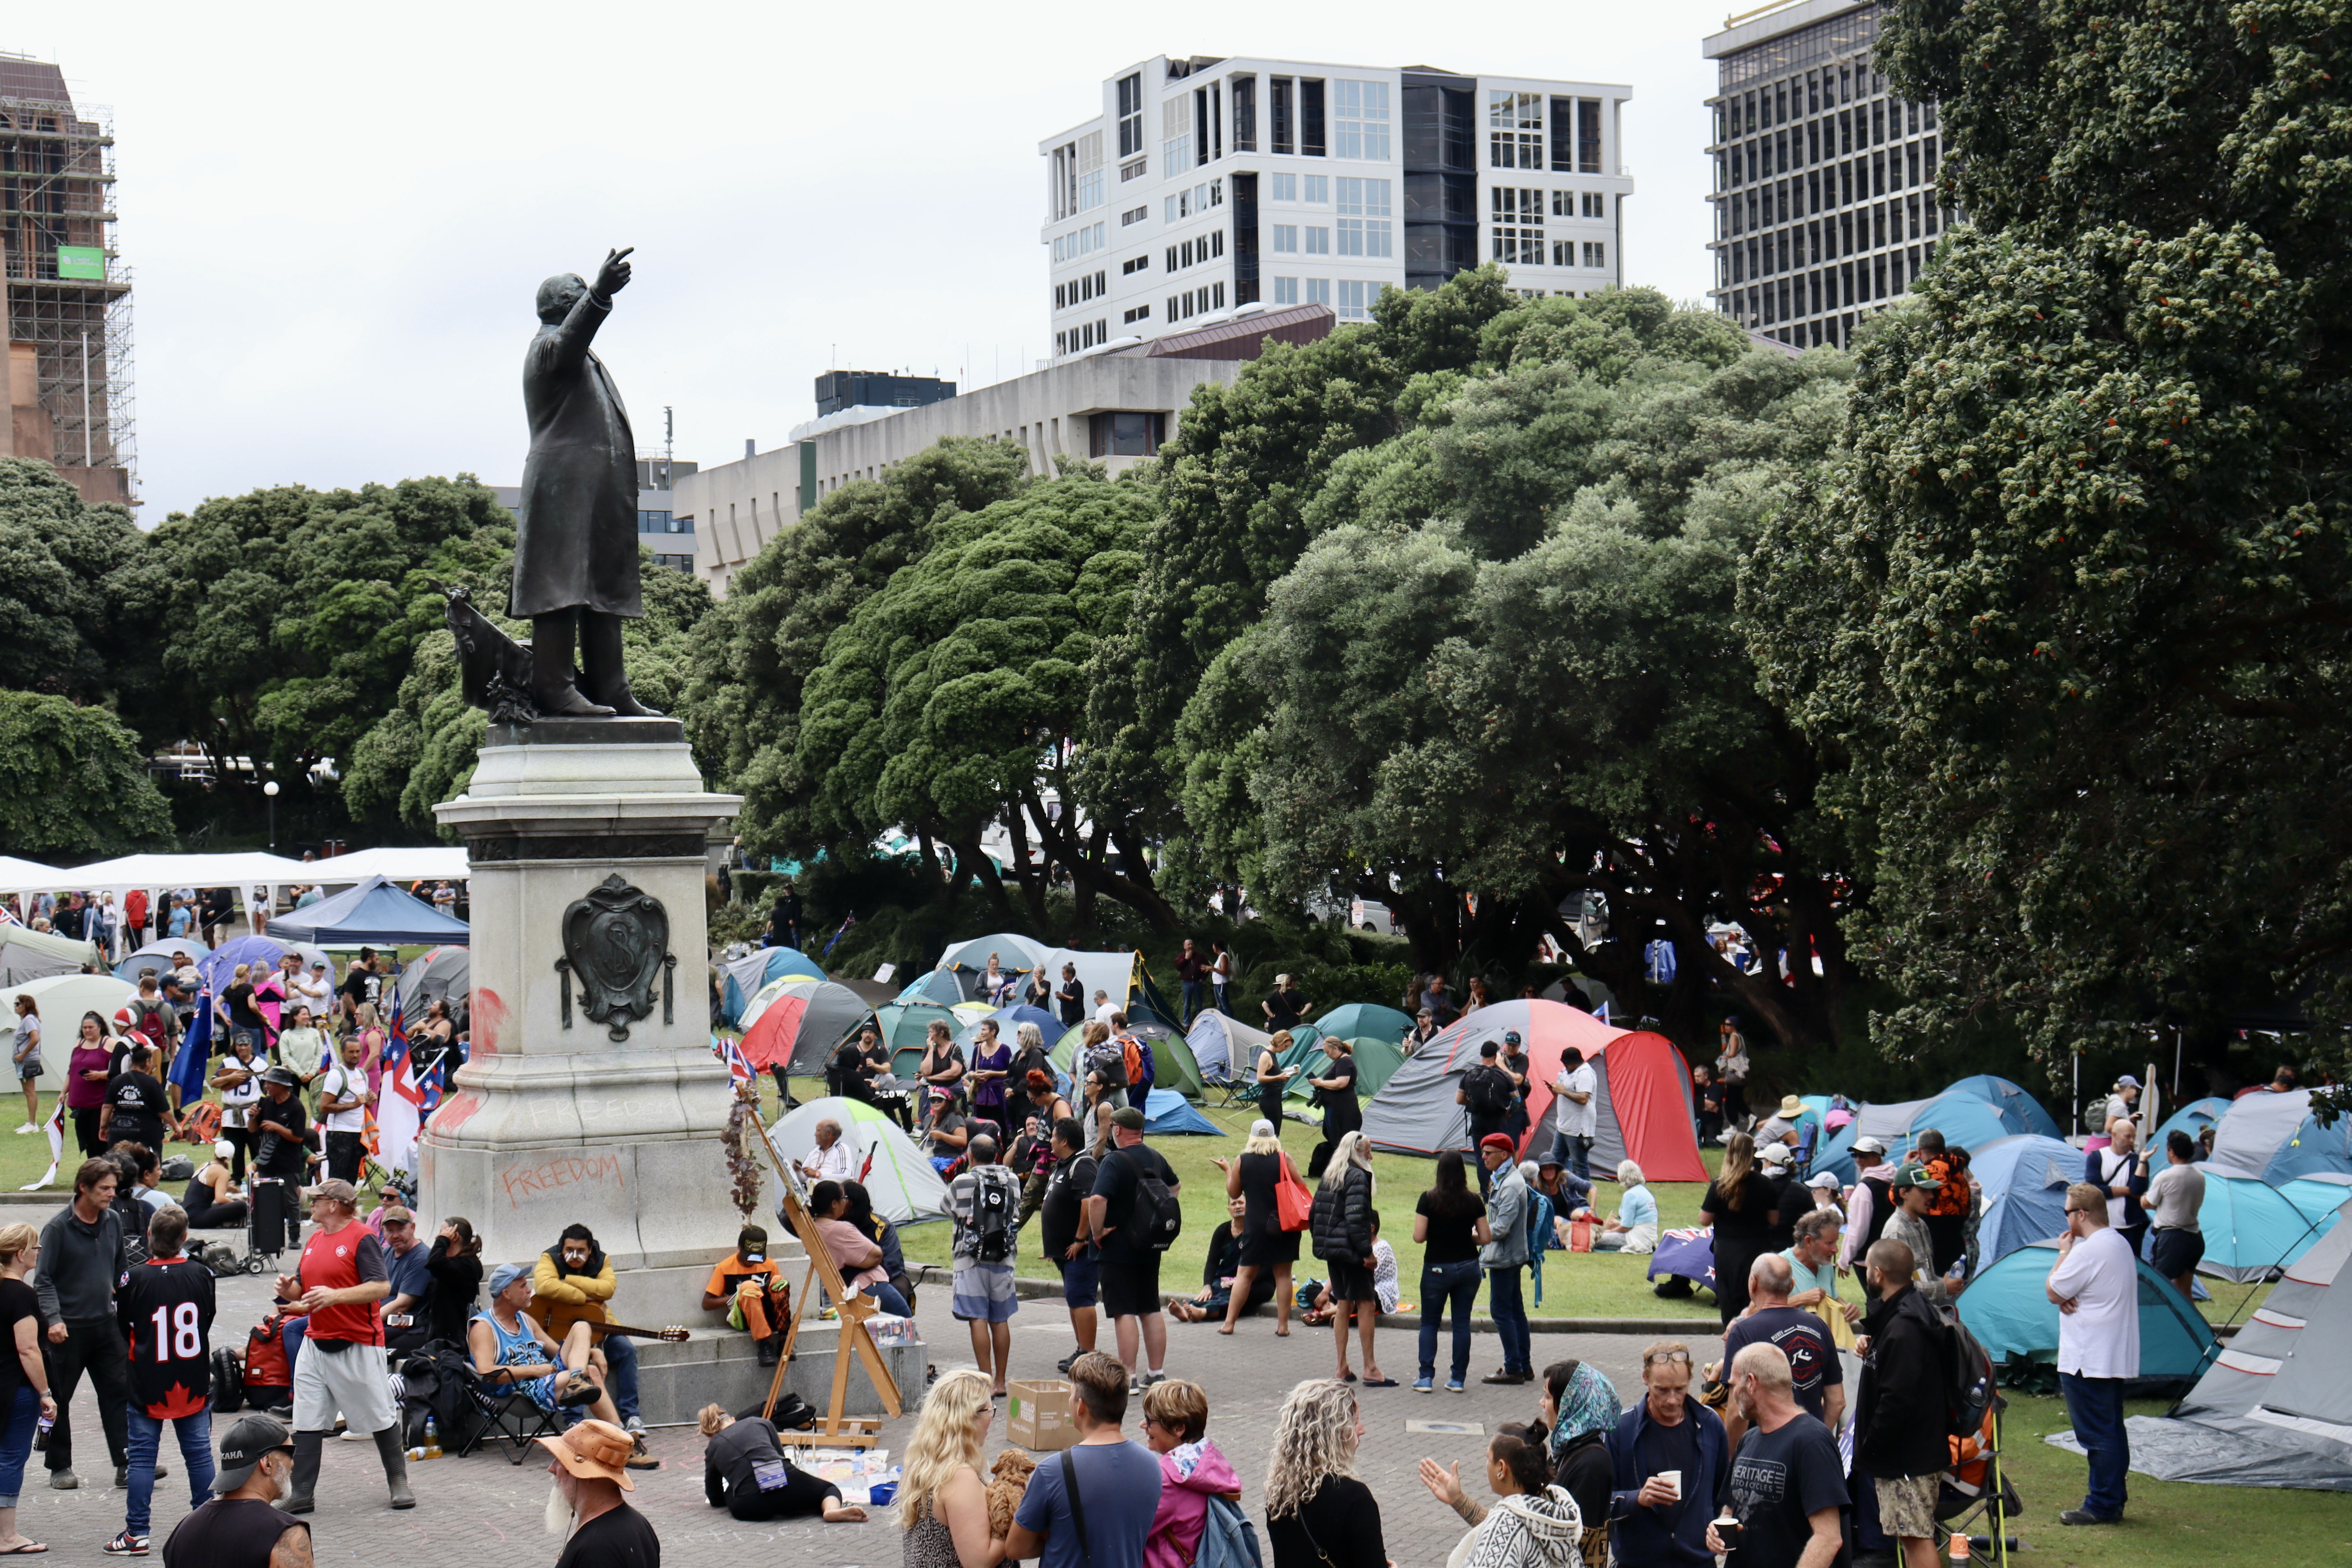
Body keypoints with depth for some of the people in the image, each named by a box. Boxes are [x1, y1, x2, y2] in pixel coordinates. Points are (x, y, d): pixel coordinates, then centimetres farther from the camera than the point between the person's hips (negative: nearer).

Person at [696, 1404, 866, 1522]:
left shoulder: (713, 1448, 23)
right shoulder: (760, 1423, 25)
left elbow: (715, 1500, 32)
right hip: (787, 1483, 1)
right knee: (830, 1489, 28)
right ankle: (832, 1510, -12)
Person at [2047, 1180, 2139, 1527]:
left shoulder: (2088, 1251, -20)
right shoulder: (2121, 1244, 14)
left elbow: (2053, 1291, -12)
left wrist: (2064, 1252, -2)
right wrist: (2066, 1299, -4)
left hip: (2088, 1360, -10)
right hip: (2117, 1355, 10)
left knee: (2097, 1433, -6)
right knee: (2113, 1430, 16)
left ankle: (2102, 1505, -3)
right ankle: (2115, 1497, 22)